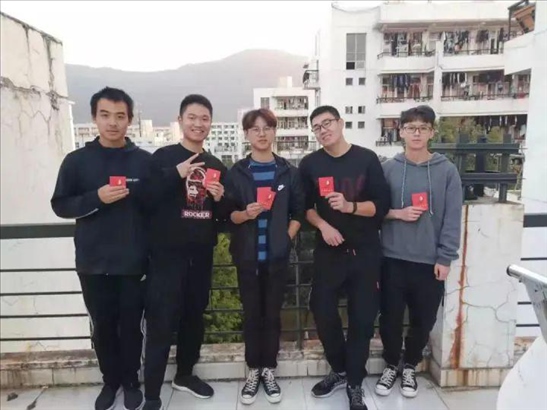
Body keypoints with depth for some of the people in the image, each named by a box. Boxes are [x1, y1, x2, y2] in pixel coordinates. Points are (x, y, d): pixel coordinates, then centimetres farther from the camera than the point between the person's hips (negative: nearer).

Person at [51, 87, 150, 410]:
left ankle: (131, 381, 31)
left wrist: (154, 252, -6)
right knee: (103, 327, 14)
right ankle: (111, 380, 35)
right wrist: (96, 198, -18)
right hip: (93, 263, 1)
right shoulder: (77, 160, 1)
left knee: (131, 326, 10)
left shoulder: (145, 161, -2)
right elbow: (60, 205, 1)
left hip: (134, 262, -1)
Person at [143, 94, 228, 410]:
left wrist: (219, 199, -6)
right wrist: (175, 174, -26)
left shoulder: (217, 166, 12)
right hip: (168, 252, -5)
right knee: (162, 322, -4)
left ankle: (185, 374, 34)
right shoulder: (163, 157, -3)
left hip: (202, 253, 5)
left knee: (195, 316, 15)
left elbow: (222, 215, 15)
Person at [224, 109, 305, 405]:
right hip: (247, 256, 0)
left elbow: (298, 212, 5)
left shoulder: (289, 172, 2)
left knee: (272, 314, 9)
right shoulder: (236, 172, 1)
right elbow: (227, 215, -1)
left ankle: (268, 370, 24)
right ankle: (253, 371, 24)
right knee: (251, 314, 9)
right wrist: (245, 214, -20)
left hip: (277, 256, 0)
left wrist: (288, 238, -5)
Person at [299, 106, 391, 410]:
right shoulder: (310, 164, 2)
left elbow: (382, 205, -6)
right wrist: (323, 225, -11)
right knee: (323, 312, 5)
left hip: (365, 252, -1)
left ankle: (355, 383, 23)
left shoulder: (367, 159, -4)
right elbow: (305, 207, 7)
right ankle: (340, 371, 31)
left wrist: (350, 207, -21)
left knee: (362, 317, 4)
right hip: (328, 251, 2)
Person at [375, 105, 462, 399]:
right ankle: (391, 365, 33)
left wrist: (445, 258, -7)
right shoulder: (388, 169, 0)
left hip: (430, 262, 0)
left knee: (423, 320, 12)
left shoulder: (447, 171, -1)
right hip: (393, 259, 0)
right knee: (390, 318, 8)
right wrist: (396, 213, -14)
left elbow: (452, 219, -3)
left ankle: (410, 367, 36)